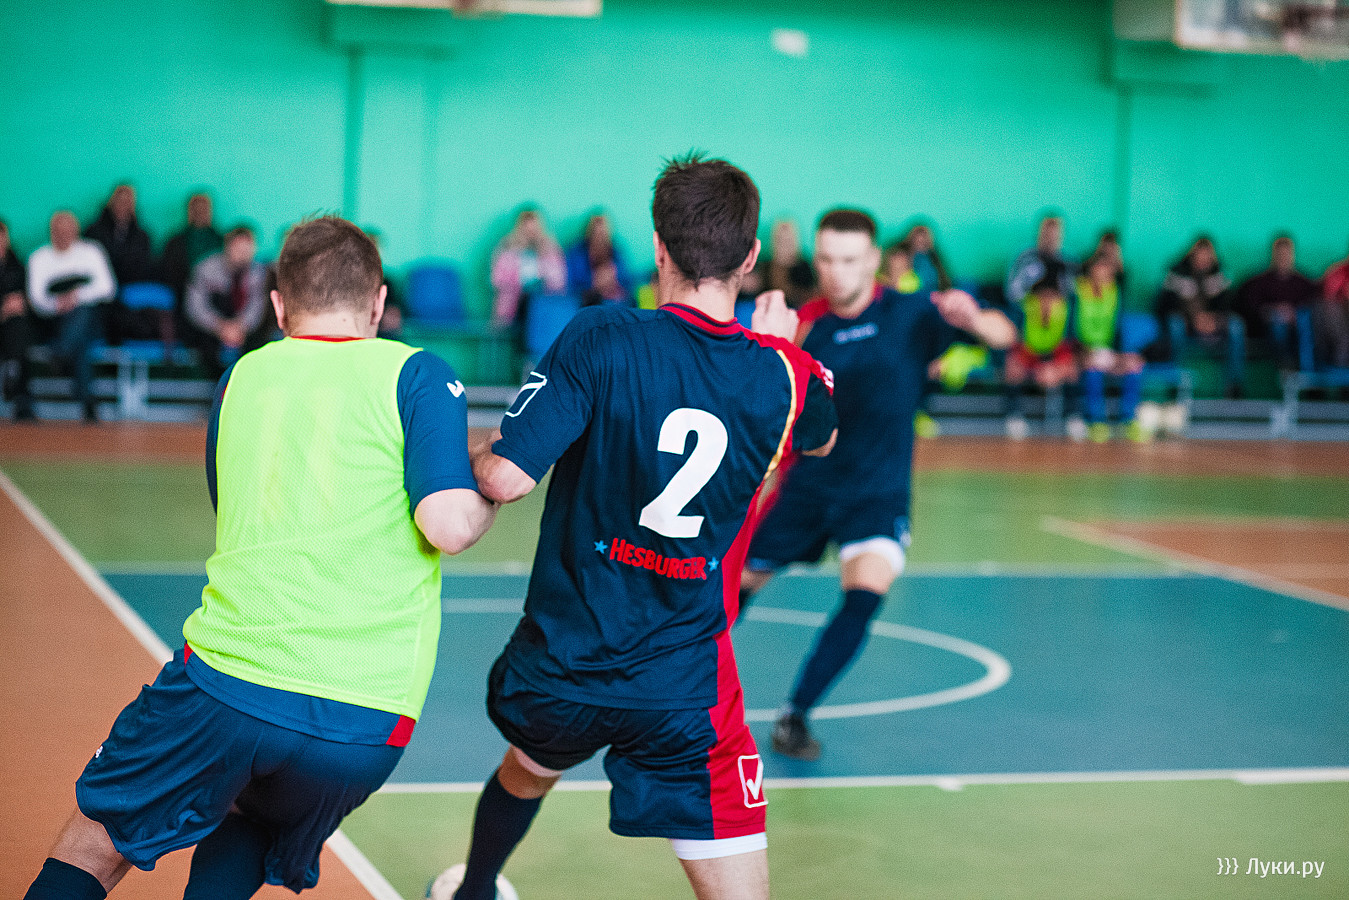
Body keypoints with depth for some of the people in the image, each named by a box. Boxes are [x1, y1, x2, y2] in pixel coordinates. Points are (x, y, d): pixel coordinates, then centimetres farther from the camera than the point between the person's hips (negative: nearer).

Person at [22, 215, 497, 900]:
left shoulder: (242, 378, 15)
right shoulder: (416, 373, 3)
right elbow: (448, 526, -9)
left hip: (225, 679, 1)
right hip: (366, 726, 0)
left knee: (96, 842, 19)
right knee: (248, 842, 30)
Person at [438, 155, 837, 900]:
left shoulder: (599, 338, -16)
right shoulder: (783, 375, -6)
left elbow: (507, 478, -20)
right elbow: (820, 439, 19)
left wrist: (471, 456, 2)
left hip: (559, 666, 1)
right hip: (684, 690, -1)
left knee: (528, 767, 34)